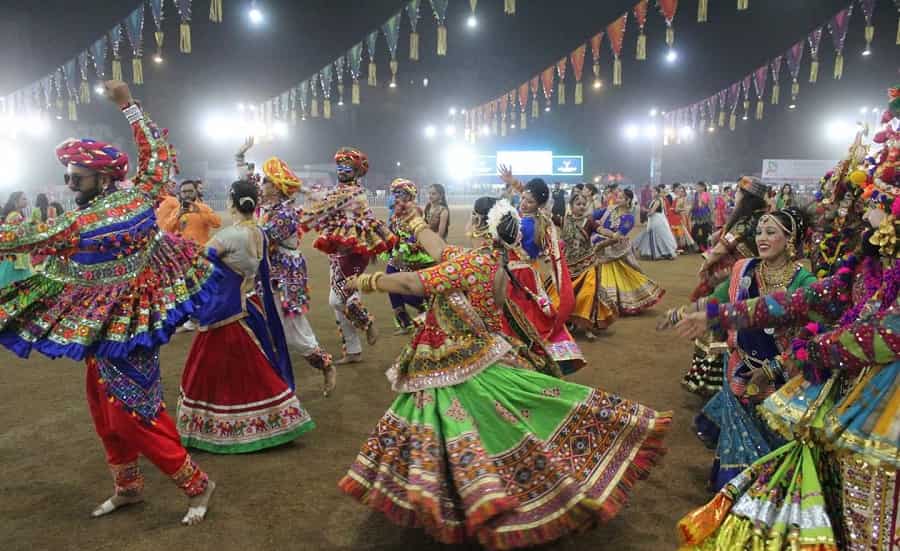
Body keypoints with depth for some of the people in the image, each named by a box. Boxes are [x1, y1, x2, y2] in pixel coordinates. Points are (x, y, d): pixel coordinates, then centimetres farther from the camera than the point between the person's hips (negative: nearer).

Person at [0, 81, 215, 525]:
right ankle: (128, 486, 32)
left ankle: (197, 484, 10)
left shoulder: (78, 225, -22)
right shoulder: (140, 196, -6)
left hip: (113, 328, -8)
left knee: (134, 414, 1)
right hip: (138, 316, 8)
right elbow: (157, 154, 11)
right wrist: (128, 106, 16)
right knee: (105, 408, 19)